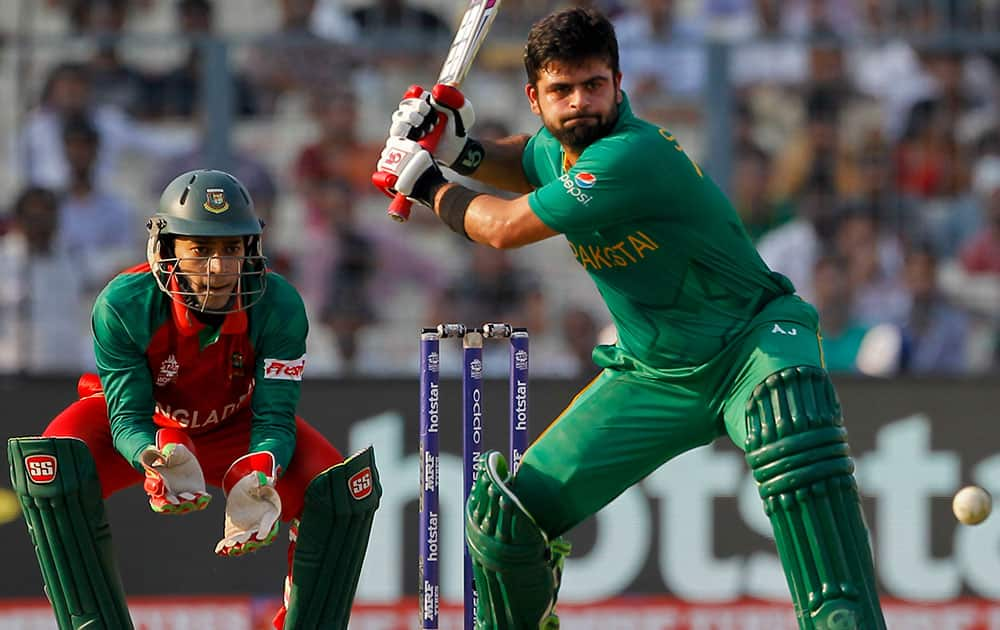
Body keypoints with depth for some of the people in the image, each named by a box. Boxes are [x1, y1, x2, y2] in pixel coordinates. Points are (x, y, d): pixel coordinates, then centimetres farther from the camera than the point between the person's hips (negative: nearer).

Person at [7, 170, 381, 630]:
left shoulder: (278, 307, -28)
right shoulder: (123, 305, -31)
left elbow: (274, 417, -26)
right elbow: (127, 415, -27)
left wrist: (257, 476, -48)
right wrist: (154, 461, -51)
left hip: (235, 428, 1)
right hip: (151, 429, -1)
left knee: (348, 489, -22)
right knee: (50, 468, -33)